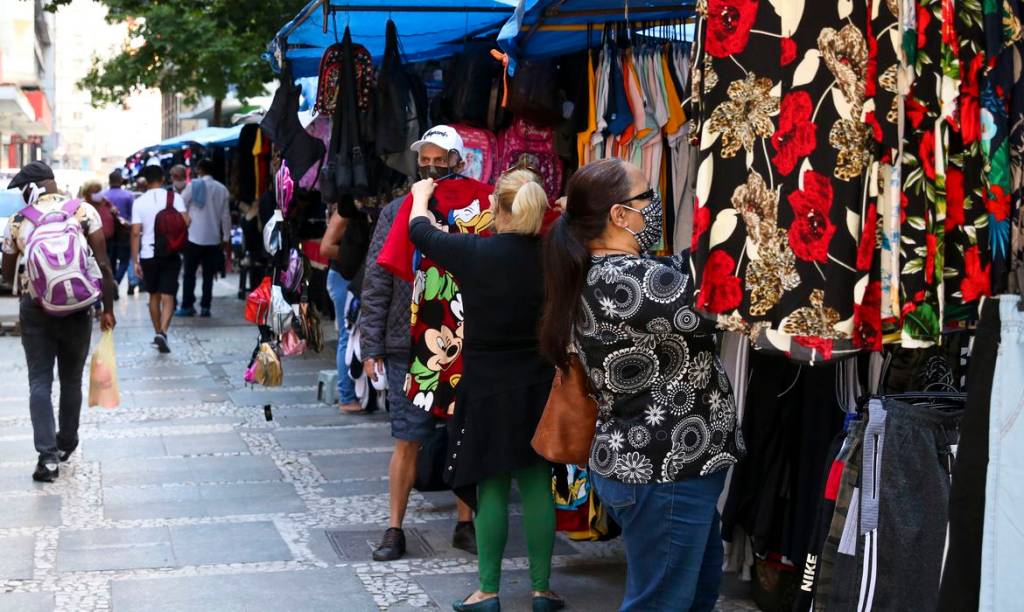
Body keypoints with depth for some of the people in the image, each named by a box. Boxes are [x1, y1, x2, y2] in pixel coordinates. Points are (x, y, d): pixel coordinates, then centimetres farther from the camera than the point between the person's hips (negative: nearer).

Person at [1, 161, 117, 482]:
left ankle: (48, 454, -8)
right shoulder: (84, 212, -4)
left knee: (39, 382, 4)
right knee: (71, 380, 16)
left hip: (35, 308, 0)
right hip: (76, 308, 0)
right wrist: (108, 309, -2)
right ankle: (66, 444, 30)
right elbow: (103, 265, -8)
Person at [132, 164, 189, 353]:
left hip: (148, 255, 1)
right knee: (167, 296, -4)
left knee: (154, 295, 17)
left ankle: (157, 332, 26)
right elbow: (185, 221, -11)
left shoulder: (139, 202, -1)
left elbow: (136, 233, -5)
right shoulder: (174, 197, -3)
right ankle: (162, 332, -21)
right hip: (170, 254, -1)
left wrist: (135, 261, -2)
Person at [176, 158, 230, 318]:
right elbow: (225, 216, 5)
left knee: (189, 273, 4)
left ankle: (187, 306, 3)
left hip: (194, 237, -3)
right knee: (208, 274, 7)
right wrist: (226, 237, 11)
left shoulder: (193, 186, -6)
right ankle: (205, 307, 5)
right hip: (213, 239, 3)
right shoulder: (222, 189, 3)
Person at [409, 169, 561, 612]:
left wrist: (421, 196, 25)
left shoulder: (475, 253, -14)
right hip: (539, 388, 3)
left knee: (492, 488, 5)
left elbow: (421, 231, 5)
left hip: (488, 389, -2)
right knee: (537, 487, 9)